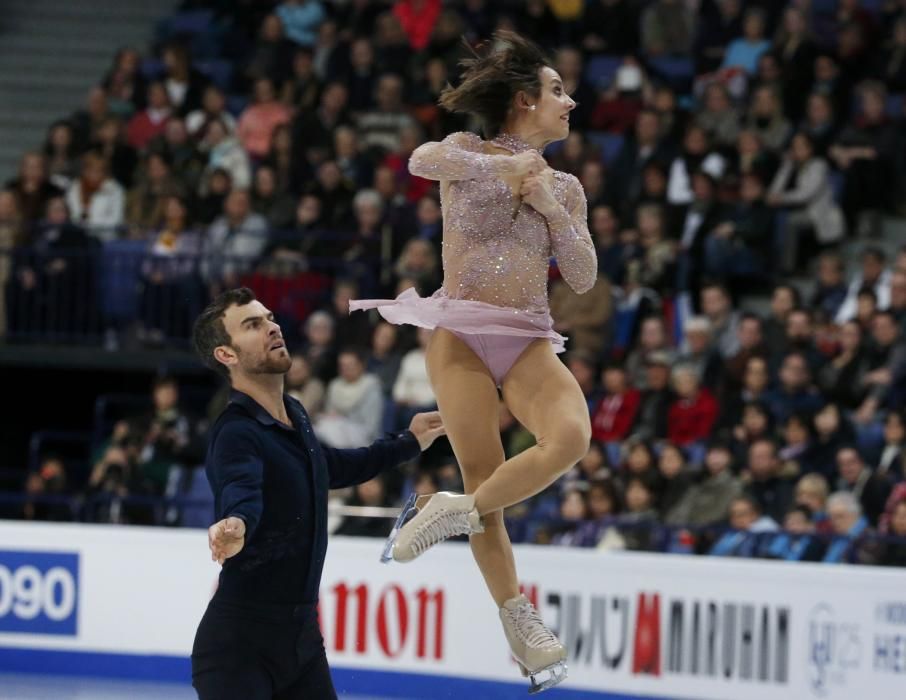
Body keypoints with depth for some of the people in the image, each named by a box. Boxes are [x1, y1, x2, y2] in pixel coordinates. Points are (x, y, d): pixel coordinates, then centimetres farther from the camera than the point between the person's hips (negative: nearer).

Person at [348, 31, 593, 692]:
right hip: (463, 334, -4)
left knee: (571, 439, -25)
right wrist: (504, 166, -14)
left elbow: (583, 277, 9)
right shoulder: (469, 153, 5)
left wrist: (550, 209, -1)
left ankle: (461, 511, -8)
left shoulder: (564, 187, 16)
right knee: (485, 474, -10)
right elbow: (422, 161, -19)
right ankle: (517, 616, 0)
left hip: (530, 341, 4)